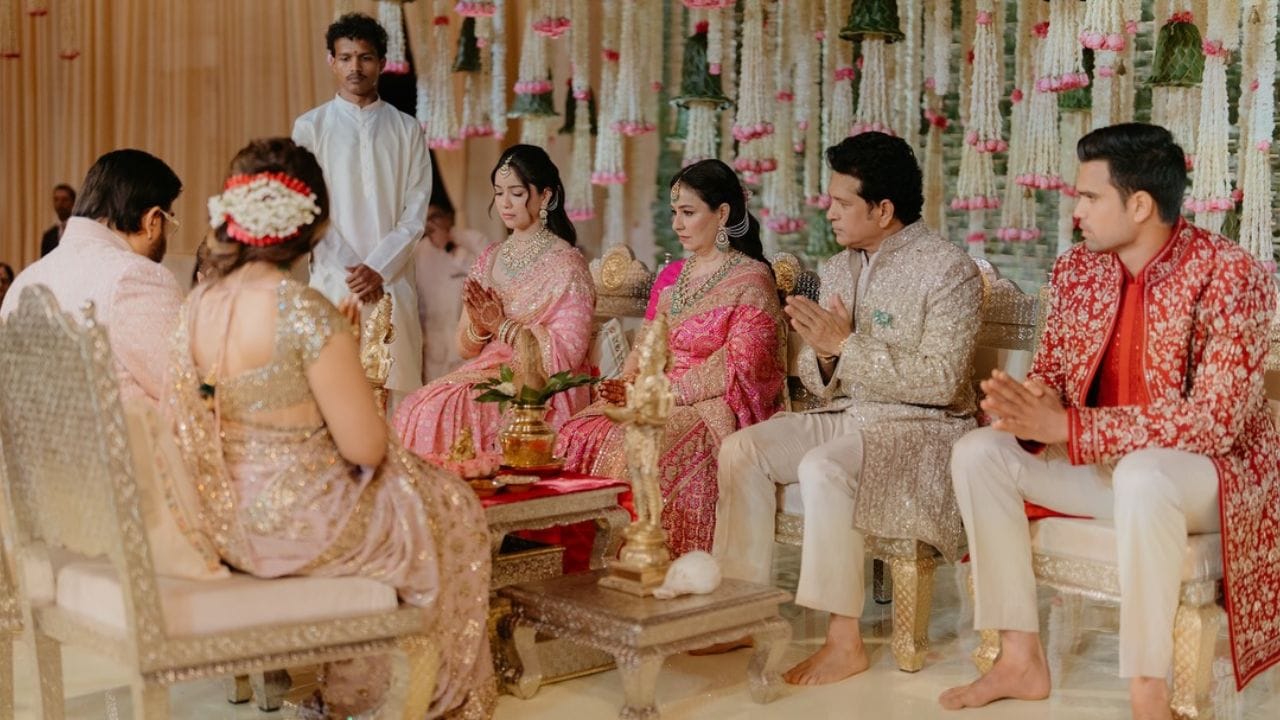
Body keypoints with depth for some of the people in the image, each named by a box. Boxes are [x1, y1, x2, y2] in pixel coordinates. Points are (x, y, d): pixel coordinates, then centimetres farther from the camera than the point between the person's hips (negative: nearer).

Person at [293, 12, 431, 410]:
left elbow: (415, 212, 4)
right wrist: (349, 271, -8)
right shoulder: (310, 127, 5)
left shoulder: (406, 130, 9)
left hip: (393, 281, 1)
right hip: (333, 280, -1)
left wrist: (377, 268, -8)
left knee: (397, 386, -2)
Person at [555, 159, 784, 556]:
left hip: (717, 408, -6)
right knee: (579, 434, -19)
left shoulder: (752, 280, -4)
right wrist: (627, 383, -6)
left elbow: (734, 370, -12)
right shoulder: (670, 276, 19)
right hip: (656, 400, 7)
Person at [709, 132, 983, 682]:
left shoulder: (948, 270, -11)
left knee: (823, 468, -32)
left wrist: (848, 345, -23)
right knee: (741, 447, -10)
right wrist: (822, 353, -12)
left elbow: (942, 382, -22)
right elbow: (819, 384, 12)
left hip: (923, 427, -7)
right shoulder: (839, 268, 11)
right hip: (845, 416, 8)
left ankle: (845, 641, -22)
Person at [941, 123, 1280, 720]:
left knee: (1143, 475, -40)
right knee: (978, 452, -12)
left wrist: (1070, 427, -33)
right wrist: (1032, 409, -22)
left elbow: (1216, 420, -27)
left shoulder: (1229, 275, -20)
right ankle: (1021, 658, -7)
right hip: (1100, 463, 7)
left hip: (1211, 471, -6)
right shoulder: (1078, 269, 0)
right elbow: (1048, 374, 6)